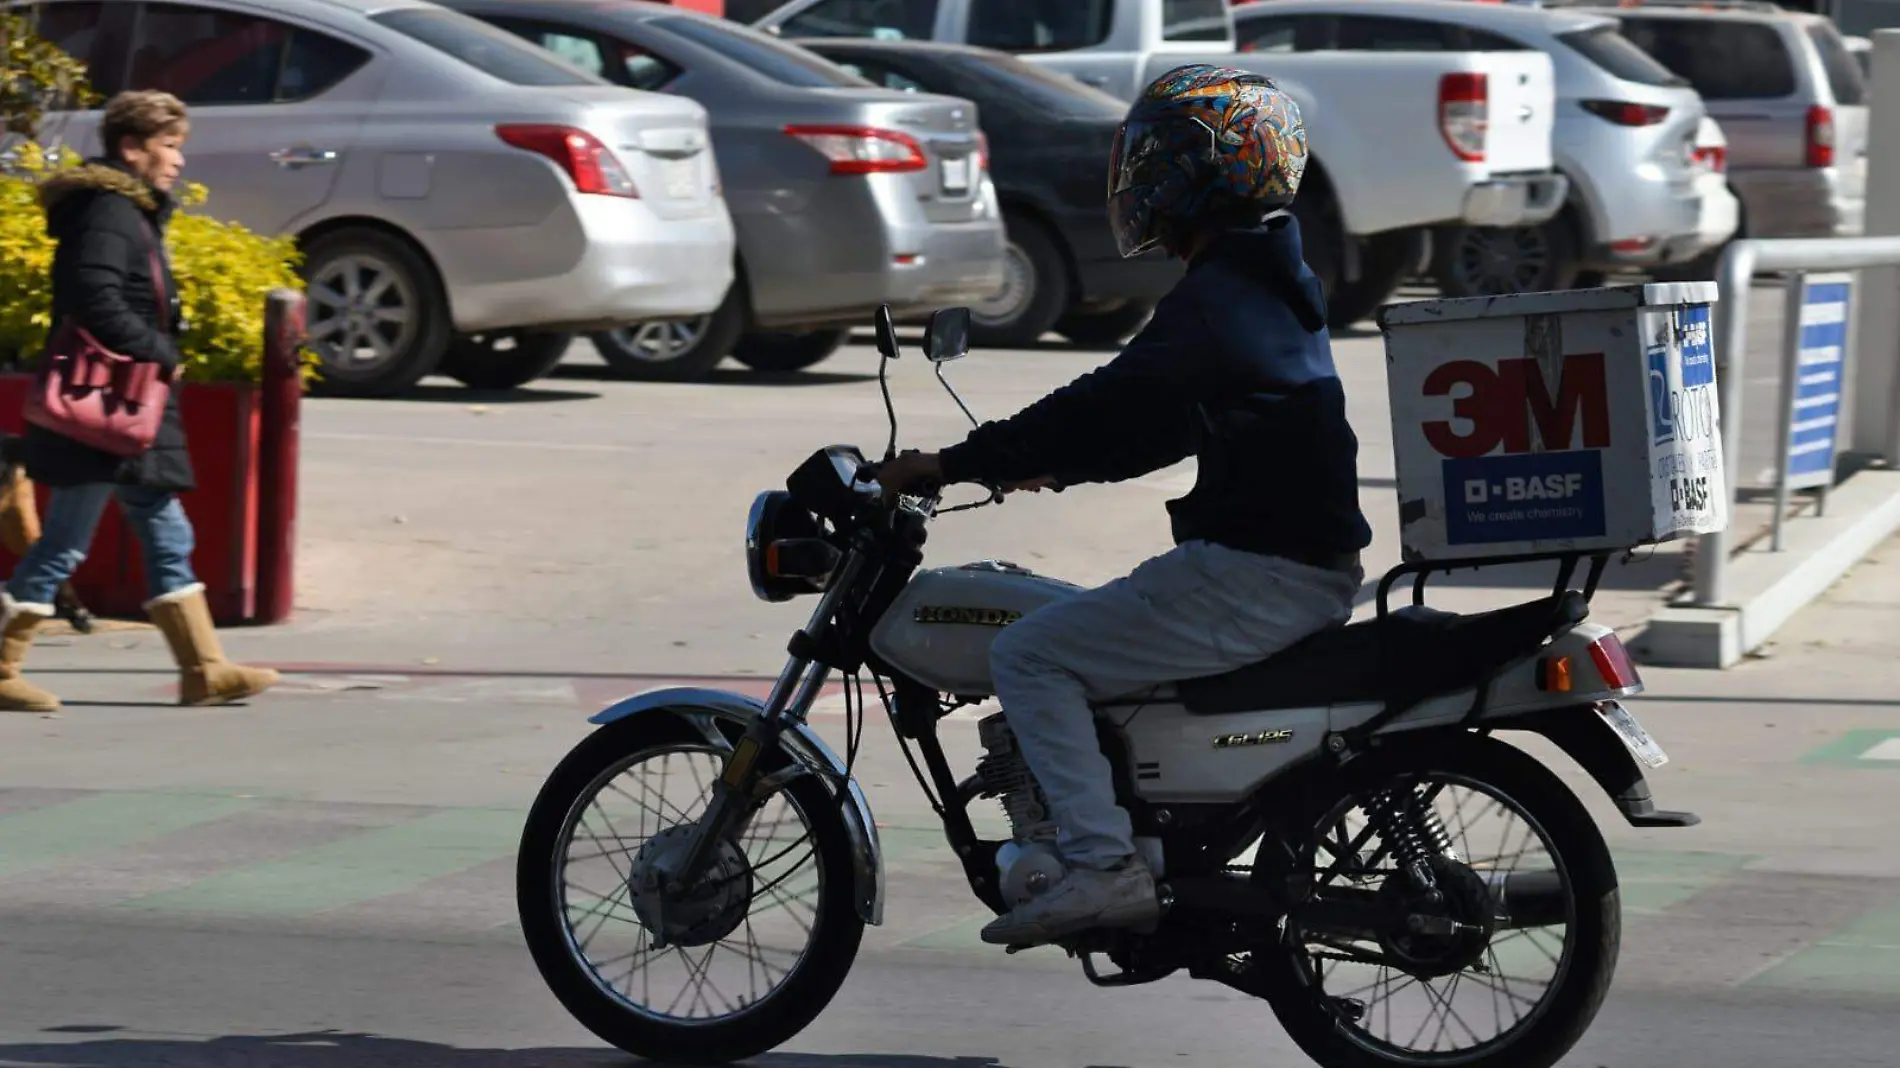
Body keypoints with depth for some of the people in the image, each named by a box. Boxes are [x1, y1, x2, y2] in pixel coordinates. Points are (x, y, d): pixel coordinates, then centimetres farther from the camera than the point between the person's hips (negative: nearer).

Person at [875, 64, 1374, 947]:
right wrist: (1051, 467, 24)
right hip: (1314, 567, 10)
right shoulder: (1275, 286, 15)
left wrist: (951, 466, -17)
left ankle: (1103, 865, -17)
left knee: (1029, 657, -8)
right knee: (1093, 630, 28)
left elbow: (1114, 403, -21)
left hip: (1258, 576, -10)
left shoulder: (1215, 301, -16)